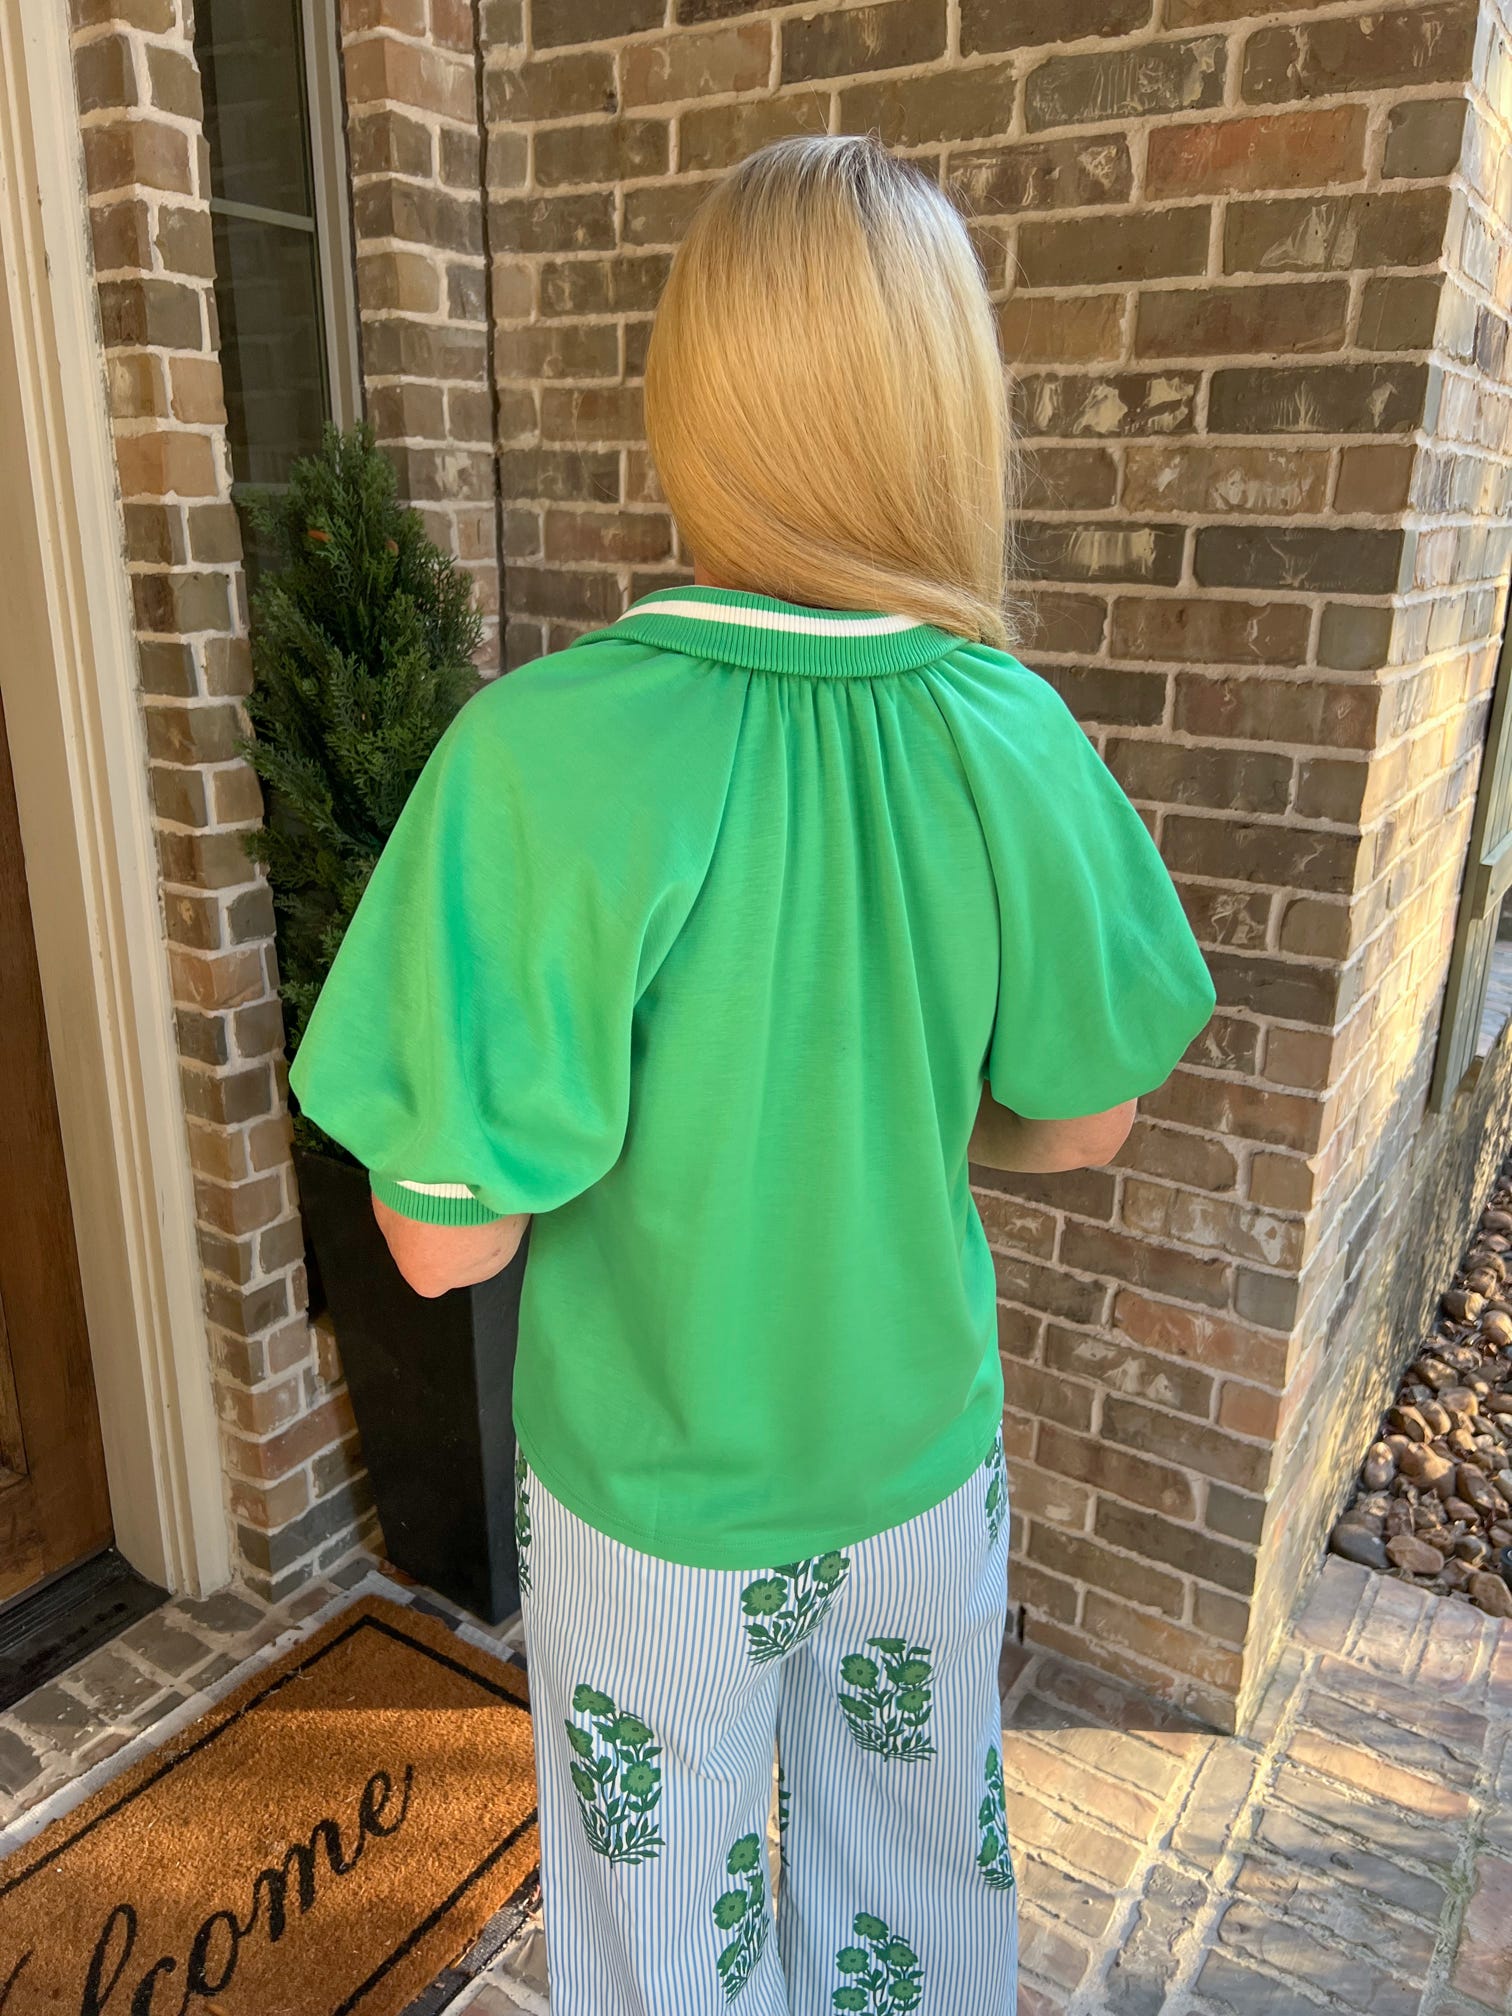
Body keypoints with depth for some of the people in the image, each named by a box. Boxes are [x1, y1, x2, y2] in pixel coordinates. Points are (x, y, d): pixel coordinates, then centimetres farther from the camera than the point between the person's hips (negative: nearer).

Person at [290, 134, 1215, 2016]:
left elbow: (449, 1236, -21)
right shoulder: (1014, 733, -16)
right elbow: (1079, 1122, -4)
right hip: (923, 1463, 3)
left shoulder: (545, 756, -27)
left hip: (656, 1502, -2)